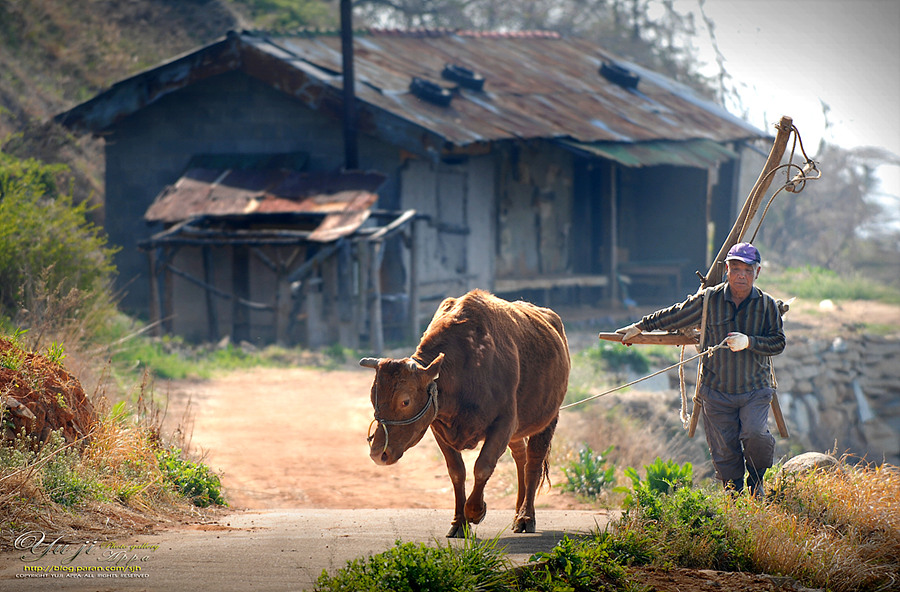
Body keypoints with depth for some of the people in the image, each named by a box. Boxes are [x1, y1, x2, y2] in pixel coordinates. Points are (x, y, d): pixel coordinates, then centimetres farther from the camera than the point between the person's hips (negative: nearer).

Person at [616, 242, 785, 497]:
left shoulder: (767, 305, 1)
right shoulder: (709, 300, 1)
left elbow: (778, 342, -2)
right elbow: (674, 316, 14)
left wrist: (749, 342, -18)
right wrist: (639, 328, 21)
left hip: (755, 389, -1)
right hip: (716, 391, 1)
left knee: (755, 434, -21)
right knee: (724, 450, 0)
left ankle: (756, 481, 6)